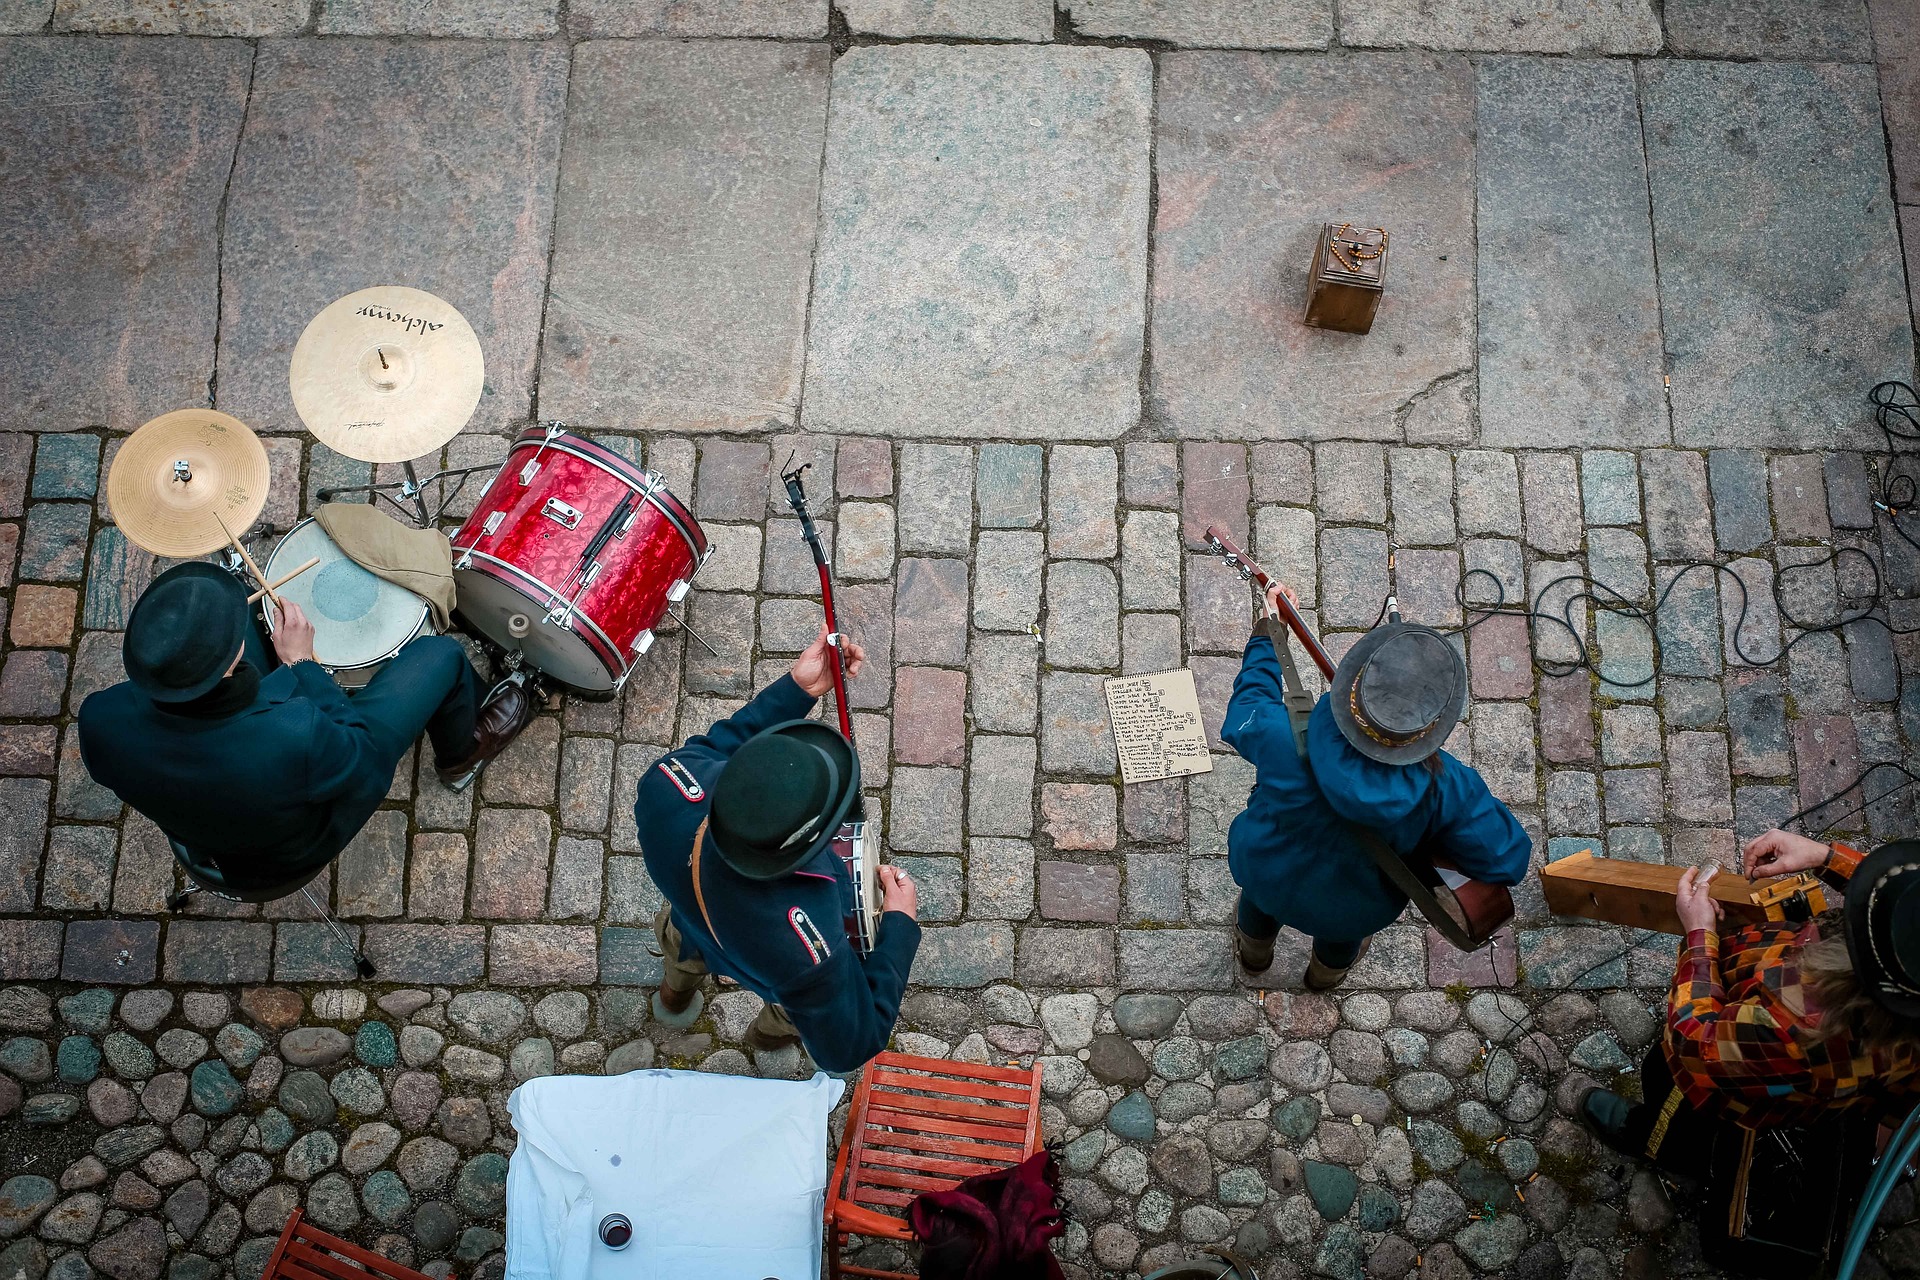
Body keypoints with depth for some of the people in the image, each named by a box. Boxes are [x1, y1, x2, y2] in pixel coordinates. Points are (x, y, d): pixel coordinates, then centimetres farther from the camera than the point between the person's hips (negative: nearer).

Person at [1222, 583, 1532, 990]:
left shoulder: (1286, 738, -42)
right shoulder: (1447, 788, -39)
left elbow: (1244, 713, -17)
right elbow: (1507, 861, -24)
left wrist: (1268, 633, -3)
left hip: (1265, 877, 0)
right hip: (1354, 910, 1)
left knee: (1260, 900, 38)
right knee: (1344, 929, 39)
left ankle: (1254, 951, 71)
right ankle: (1329, 970, 72)